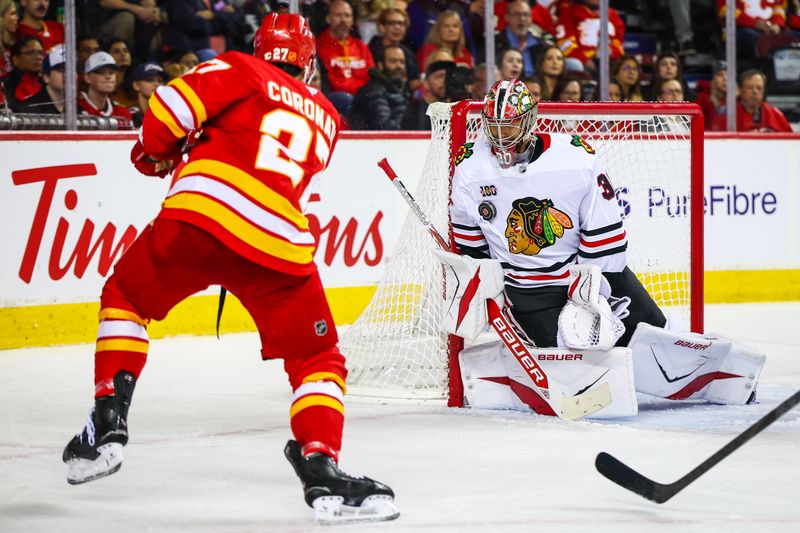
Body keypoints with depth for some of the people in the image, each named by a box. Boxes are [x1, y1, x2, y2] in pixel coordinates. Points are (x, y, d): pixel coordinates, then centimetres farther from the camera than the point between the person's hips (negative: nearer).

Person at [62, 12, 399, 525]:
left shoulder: (242, 71, 14)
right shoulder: (325, 118, 26)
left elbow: (173, 104, -1)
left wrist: (156, 153, 19)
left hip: (200, 214, -1)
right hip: (280, 244, 1)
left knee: (125, 298, 24)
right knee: (318, 361, 13)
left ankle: (108, 422, 13)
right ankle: (320, 466, -8)